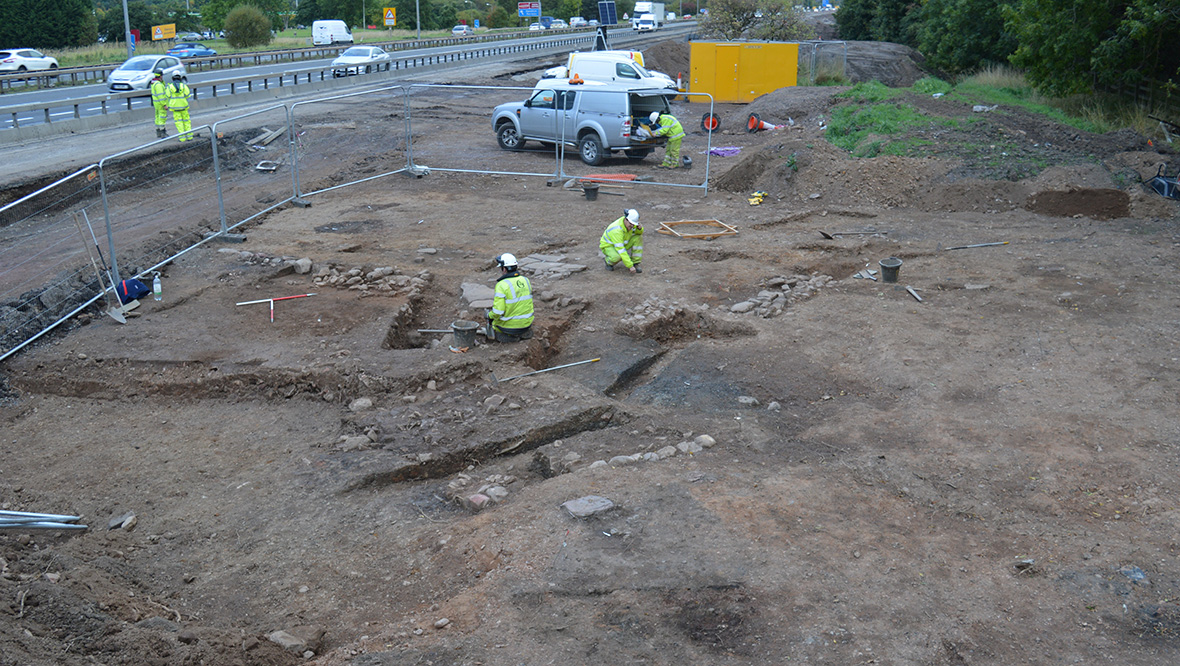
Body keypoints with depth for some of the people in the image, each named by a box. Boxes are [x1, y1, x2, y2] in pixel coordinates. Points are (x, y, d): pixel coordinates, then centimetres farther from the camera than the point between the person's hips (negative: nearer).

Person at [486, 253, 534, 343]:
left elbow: (498, 311, -24)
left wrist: (490, 315, -2)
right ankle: (525, 332, 15)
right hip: (527, 323, 6)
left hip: (509, 325, -6)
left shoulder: (502, 285, -21)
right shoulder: (526, 280, 0)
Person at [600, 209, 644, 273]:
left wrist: (640, 228, -25)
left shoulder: (629, 222, -16)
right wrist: (630, 266, -40)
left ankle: (635, 263, -7)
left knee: (639, 237, -14)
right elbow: (621, 250, -40)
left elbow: (638, 232, 2)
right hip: (608, 246, -7)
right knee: (617, 257, -41)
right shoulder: (617, 230, -38)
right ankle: (608, 261, -3)